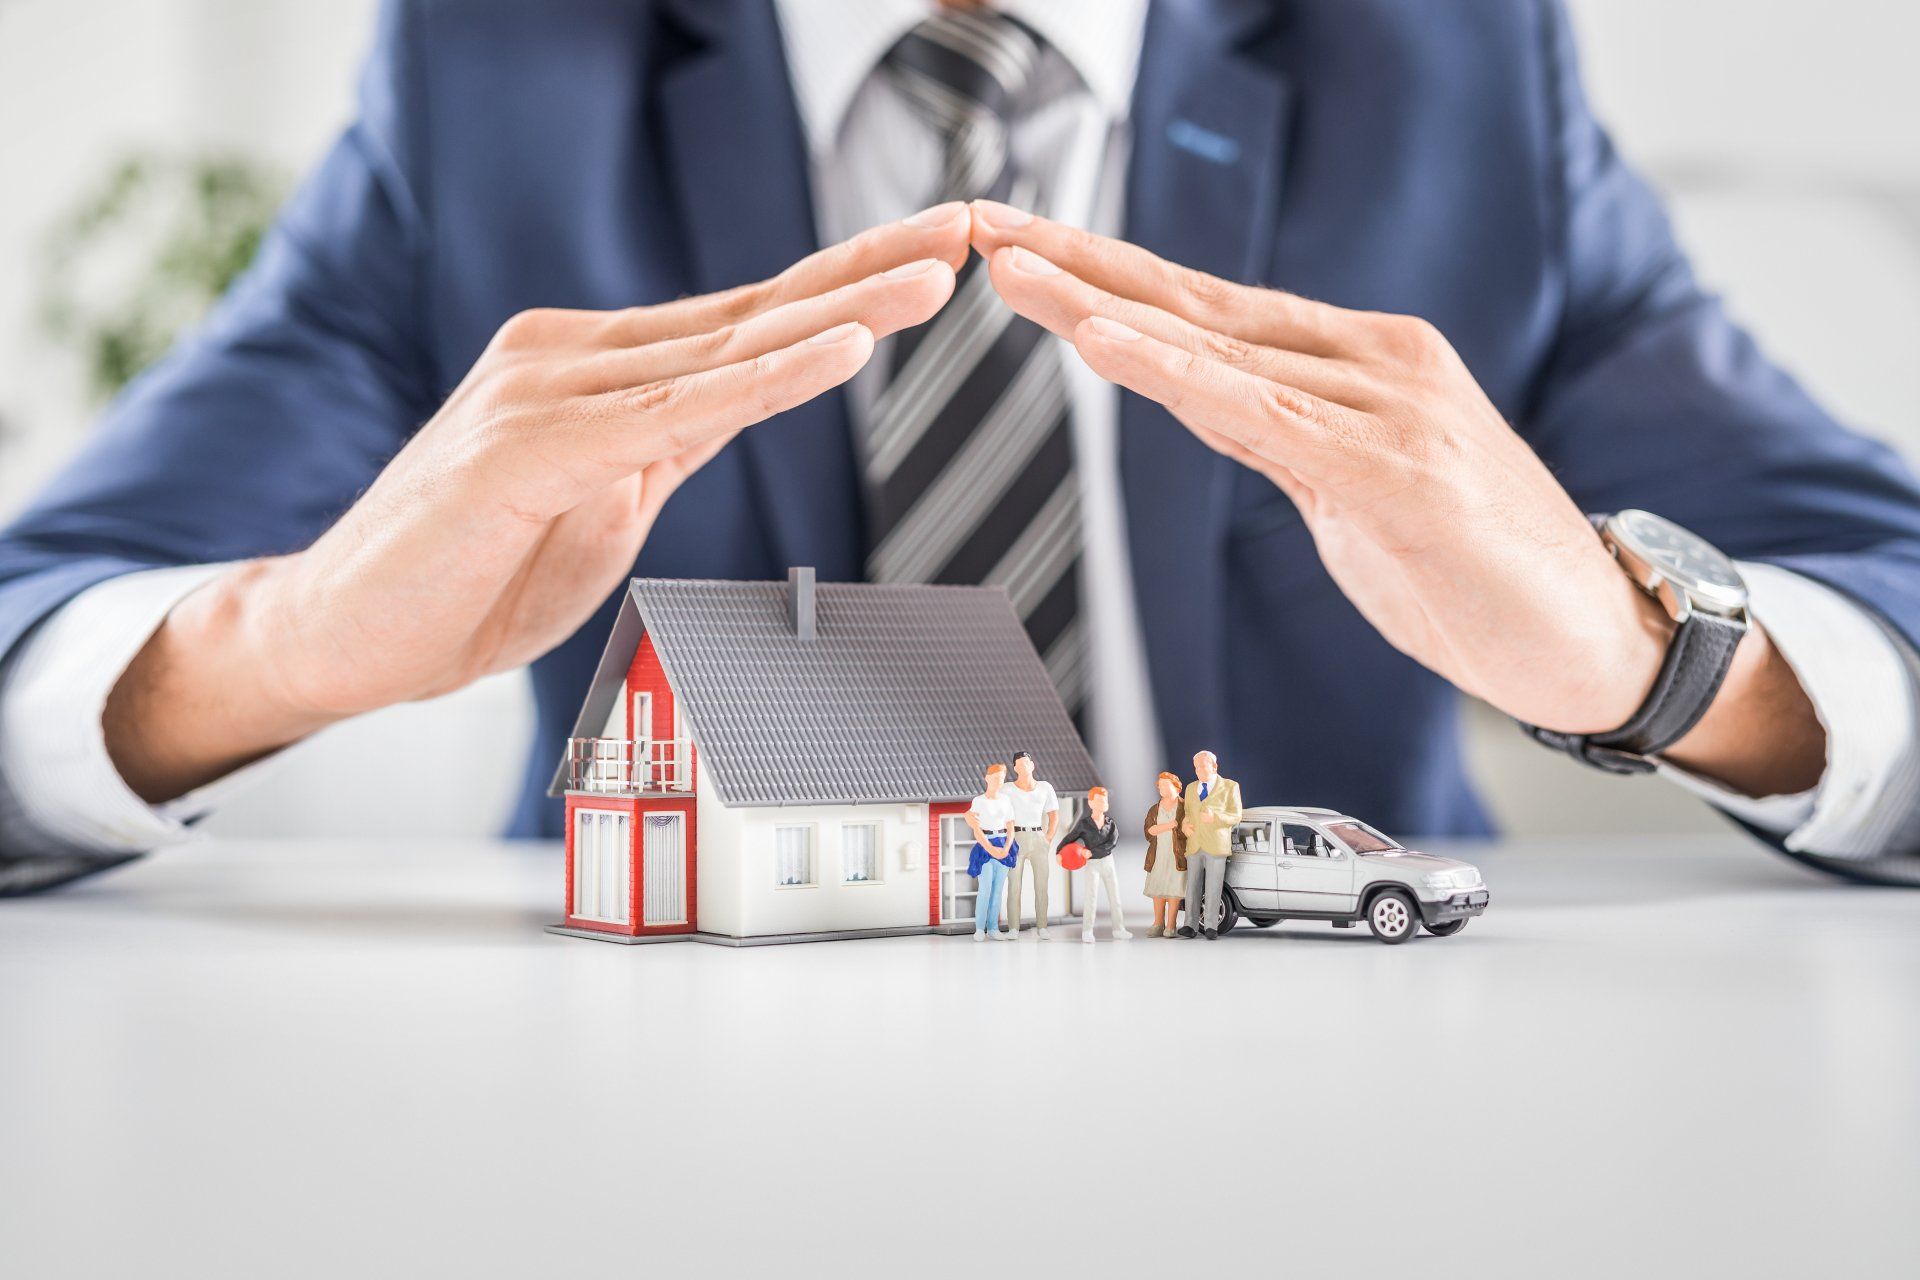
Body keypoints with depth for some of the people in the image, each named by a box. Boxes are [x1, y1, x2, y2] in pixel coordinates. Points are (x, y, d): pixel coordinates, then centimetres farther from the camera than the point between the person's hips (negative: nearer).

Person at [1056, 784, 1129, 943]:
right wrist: (1058, 853, -20)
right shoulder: (1083, 823, -12)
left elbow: (1112, 842, -13)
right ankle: (1087, 932, -7)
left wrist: (1092, 852, -20)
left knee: (1115, 896, 6)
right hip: (1092, 864, -4)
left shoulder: (1110, 819, -4)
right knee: (1092, 898, -12)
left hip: (1108, 861, 4)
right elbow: (1069, 838, -6)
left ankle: (1119, 930, 13)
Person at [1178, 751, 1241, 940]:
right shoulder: (1191, 788, 18)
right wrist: (1184, 824, -2)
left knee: (1213, 889, -5)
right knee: (1192, 888, 2)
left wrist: (1215, 817, -18)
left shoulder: (1230, 787, 3)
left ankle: (1211, 926, -1)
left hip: (1216, 846, -4)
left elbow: (1235, 816, -1)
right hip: (1194, 846, 4)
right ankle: (1191, 925, 5)